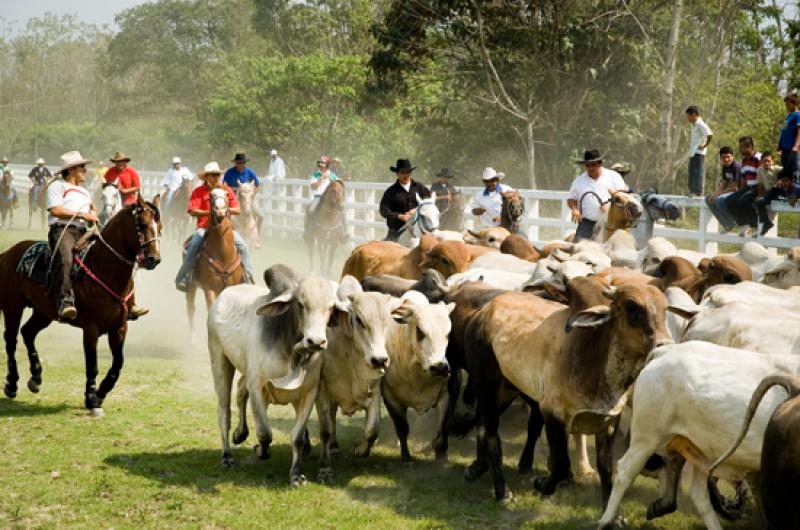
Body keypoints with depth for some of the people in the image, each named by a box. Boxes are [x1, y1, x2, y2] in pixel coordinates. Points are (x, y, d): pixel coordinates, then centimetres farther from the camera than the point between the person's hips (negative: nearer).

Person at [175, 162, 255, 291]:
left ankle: (249, 276, 0)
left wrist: (226, 210, -14)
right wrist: (210, 212, -21)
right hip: (204, 227, -3)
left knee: (242, 246, -13)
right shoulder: (198, 192, 0)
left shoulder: (227, 190, 10)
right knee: (193, 247, -27)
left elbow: (237, 210, 6)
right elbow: (193, 211, -11)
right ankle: (183, 279, -21)